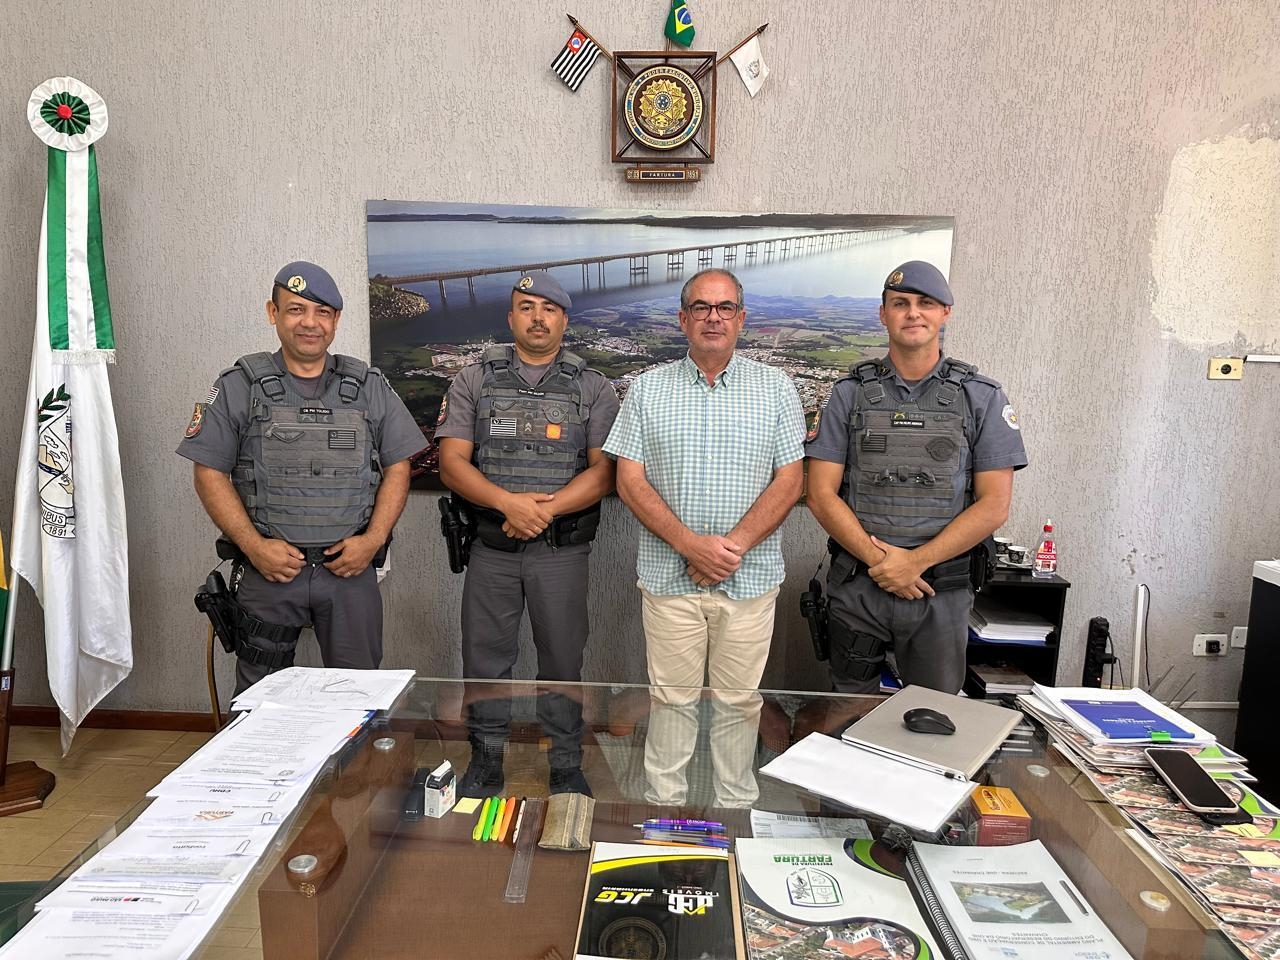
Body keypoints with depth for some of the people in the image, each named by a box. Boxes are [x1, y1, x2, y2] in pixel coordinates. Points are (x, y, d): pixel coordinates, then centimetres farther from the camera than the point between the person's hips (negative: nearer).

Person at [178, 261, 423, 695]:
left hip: (350, 568, 1)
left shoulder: (369, 387, 7)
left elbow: (397, 467, 6)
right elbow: (209, 475, 1)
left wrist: (373, 539, -7)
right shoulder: (239, 387, 3)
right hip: (268, 572, -1)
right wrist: (255, 546, -10)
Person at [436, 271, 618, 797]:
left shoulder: (593, 387, 4)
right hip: (491, 547, 1)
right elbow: (452, 462, -2)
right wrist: (509, 501, -18)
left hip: (562, 550, -1)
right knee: (485, 658, 10)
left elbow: (604, 469, -4)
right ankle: (485, 763, 29)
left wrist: (547, 508, -18)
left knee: (562, 658, 9)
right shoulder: (475, 380, 5)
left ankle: (567, 766, 26)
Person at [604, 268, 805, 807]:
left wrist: (733, 545, -14)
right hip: (668, 575, 0)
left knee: (739, 700, 10)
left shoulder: (776, 389, 4)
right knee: (671, 697, 9)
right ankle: (664, 804, 25)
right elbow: (630, 481, -2)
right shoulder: (647, 389, 4)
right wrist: (691, 544, -14)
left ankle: (736, 807, 27)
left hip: (751, 576, 0)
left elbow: (790, 480, -1)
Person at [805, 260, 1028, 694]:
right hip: (856, 585, 1)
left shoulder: (982, 398, 1)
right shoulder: (851, 393, 3)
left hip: (941, 589, 0)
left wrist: (916, 561, -13)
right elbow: (821, 494, -2)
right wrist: (877, 558, -13)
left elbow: (994, 505, -4)